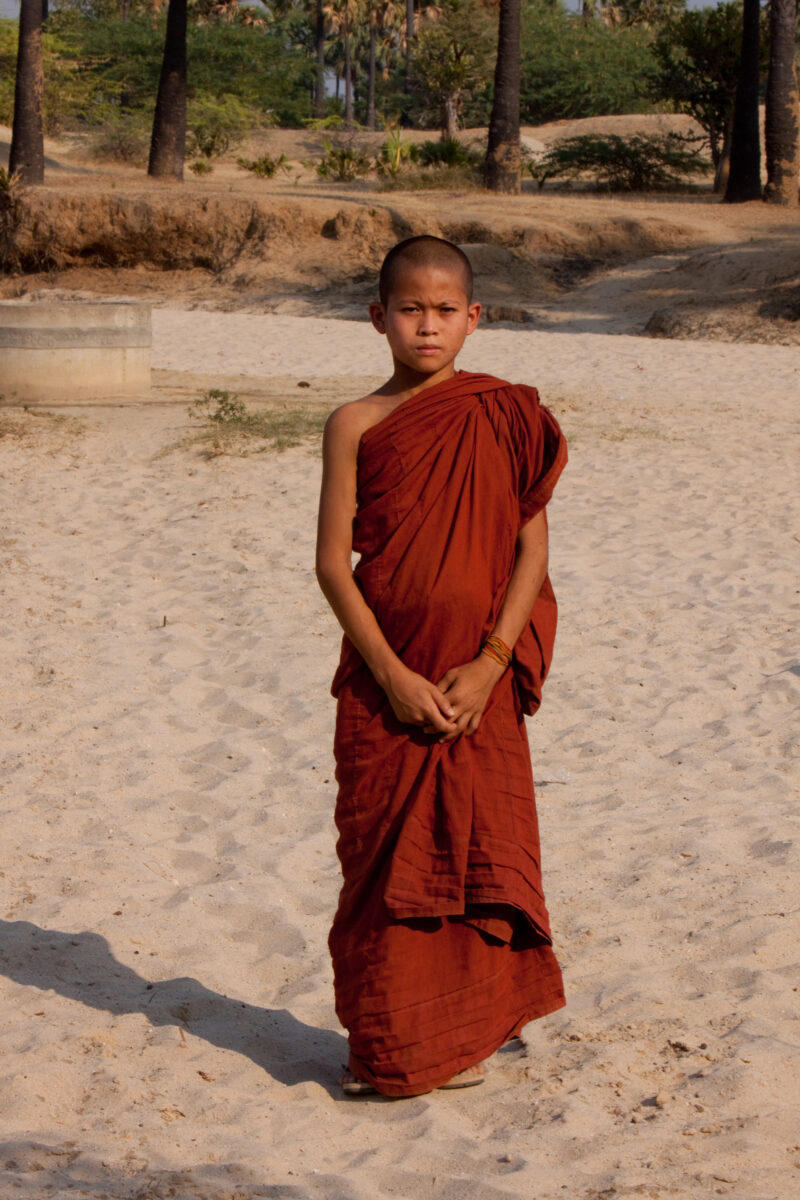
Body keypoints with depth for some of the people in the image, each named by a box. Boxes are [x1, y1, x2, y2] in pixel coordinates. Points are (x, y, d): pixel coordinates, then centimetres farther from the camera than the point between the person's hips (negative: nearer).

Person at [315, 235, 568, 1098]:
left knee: (476, 846, 5)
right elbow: (333, 562, -4)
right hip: (384, 677, 0)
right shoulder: (357, 425, -1)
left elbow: (533, 549, -2)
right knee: (383, 851, 5)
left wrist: (488, 665, -11)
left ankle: (457, 1035, 21)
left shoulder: (507, 418, 0)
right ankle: (382, 1040, 20)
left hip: (479, 680, 0)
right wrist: (394, 675, -12)